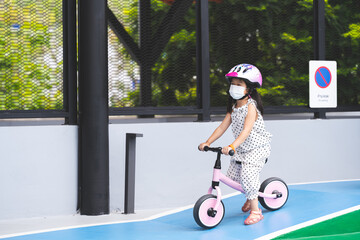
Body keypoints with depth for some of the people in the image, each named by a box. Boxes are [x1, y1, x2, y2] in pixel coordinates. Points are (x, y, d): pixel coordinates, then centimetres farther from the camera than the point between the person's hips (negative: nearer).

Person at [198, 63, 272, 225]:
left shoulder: (251, 107, -20)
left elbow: (246, 131, -32)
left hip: (257, 147, -8)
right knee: (233, 175, 6)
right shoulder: (233, 107, 5)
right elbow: (223, 126, 3)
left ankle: (255, 211, -13)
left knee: (247, 175, -22)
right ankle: (251, 198, 33)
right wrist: (207, 142, -7)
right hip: (241, 148, 8)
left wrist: (232, 146, -43)